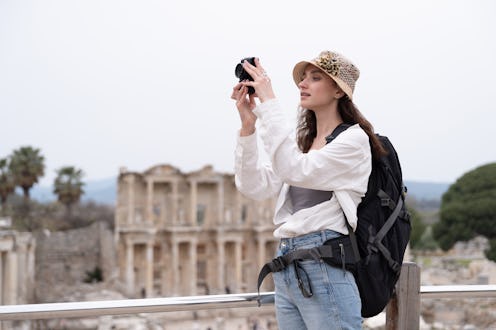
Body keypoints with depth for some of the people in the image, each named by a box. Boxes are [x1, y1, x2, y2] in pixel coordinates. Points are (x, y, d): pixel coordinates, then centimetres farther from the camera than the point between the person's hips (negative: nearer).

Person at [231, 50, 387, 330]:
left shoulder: (353, 139, -6)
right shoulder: (300, 139, 16)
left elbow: (295, 170, -21)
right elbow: (255, 187, 5)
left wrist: (269, 102, -19)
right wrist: (248, 126, -5)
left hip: (325, 267, -7)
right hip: (287, 267, 7)